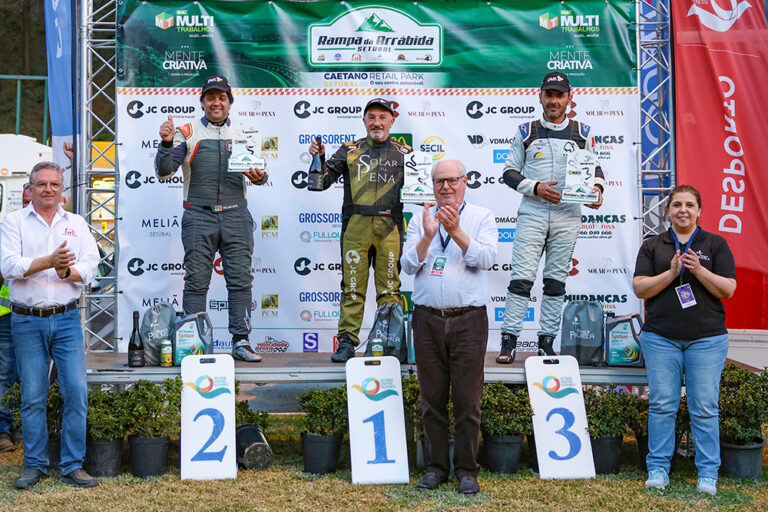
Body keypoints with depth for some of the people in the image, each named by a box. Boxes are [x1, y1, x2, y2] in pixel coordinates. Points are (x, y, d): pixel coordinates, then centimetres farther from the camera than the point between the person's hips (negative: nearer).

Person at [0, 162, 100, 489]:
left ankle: (72, 467, 5)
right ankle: (35, 465, 16)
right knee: (32, 396, 3)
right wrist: (49, 261, -21)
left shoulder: (77, 224, 12)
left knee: (77, 391, -4)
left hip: (67, 319, 2)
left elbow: (91, 265, 2)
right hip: (27, 321, -1)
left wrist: (67, 271, -19)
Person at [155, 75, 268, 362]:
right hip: (199, 215, -2)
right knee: (196, 282, -2)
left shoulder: (242, 135, 15)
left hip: (235, 215, 2)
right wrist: (166, 144, -17)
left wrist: (259, 176, -9)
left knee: (240, 280, 0)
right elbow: (164, 172, 0)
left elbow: (258, 171, 15)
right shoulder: (187, 133, 8)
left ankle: (241, 342, 5)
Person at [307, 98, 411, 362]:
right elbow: (323, 181, 9)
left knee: (389, 288, 2)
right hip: (355, 224, 0)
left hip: (390, 226, 0)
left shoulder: (404, 153, 14)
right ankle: (347, 341, 4)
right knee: (353, 286, 0)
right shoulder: (350, 150, 14)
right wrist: (319, 158, -8)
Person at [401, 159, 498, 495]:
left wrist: (456, 231, -20)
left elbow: (486, 258, -10)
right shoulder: (420, 220, 11)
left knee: (467, 399, 0)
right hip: (428, 319, 2)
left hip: (468, 319, -2)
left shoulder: (482, 218, 5)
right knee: (432, 398, 7)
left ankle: (467, 469, 11)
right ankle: (437, 466, 19)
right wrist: (427, 235, -14)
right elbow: (409, 265, 1)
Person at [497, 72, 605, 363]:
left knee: (556, 279, 4)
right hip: (532, 213, -1)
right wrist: (536, 187, -9)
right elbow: (510, 172, 7)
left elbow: (595, 168, 18)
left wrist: (597, 188, -5)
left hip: (567, 215, 2)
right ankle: (509, 341, -7)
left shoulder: (582, 133, 11)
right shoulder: (526, 132, 7)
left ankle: (547, 342, 10)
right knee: (522, 277, -9)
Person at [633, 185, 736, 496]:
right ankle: (658, 468, 10)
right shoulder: (652, 246, 11)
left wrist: (699, 271, -14)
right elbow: (640, 288, 2)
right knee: (662, 404, 1)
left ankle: (708, 473, 7)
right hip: (661, 338, 1)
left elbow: (728, 289, 0)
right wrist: (671, 273, -12)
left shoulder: (715, 244, 8)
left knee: (704, 407, -1)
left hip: (707, 338, -1)